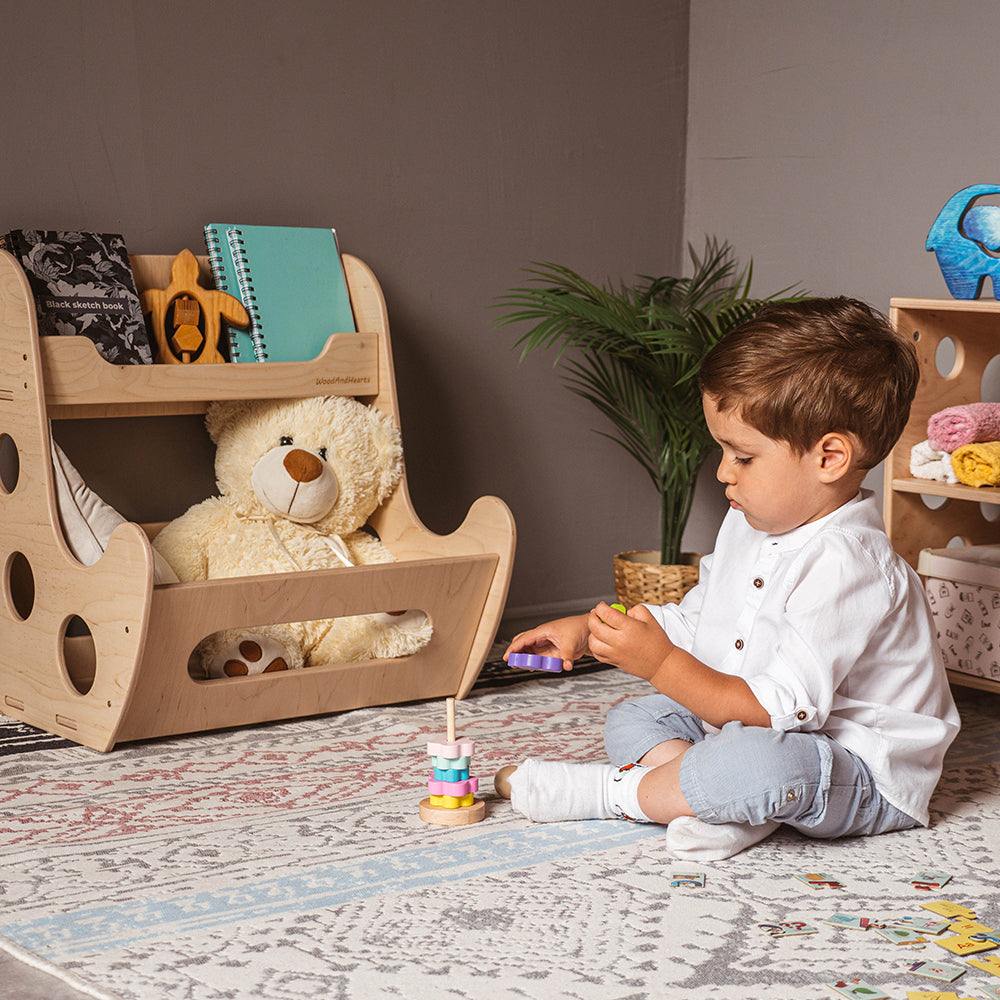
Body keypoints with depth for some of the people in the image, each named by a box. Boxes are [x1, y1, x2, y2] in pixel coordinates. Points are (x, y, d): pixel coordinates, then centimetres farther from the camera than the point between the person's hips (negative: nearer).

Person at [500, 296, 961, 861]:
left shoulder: (843, 567, -27)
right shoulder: (752, 527, 5)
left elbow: (781, 712, -30)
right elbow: (693, 624, 18)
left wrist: (660, 663, -31)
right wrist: (589, 630, 6)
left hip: (868, 782, -10)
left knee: (758, 761, -40)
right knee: (631, 719, 11)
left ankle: (612, 793, -15)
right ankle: (726, 810, -16)